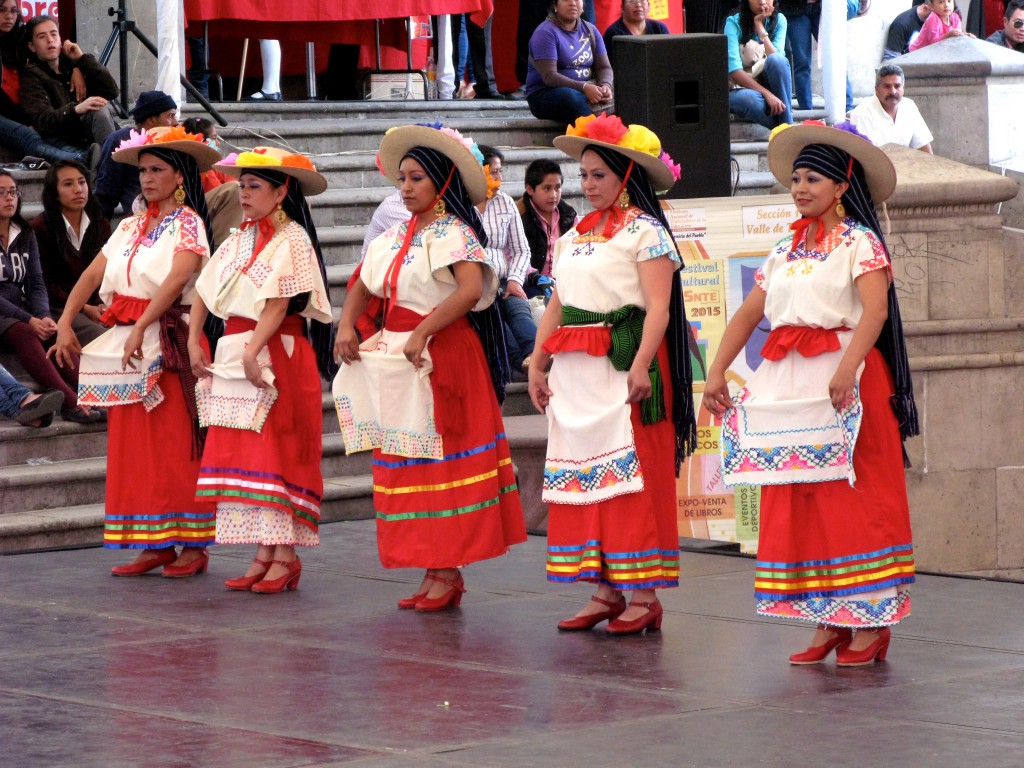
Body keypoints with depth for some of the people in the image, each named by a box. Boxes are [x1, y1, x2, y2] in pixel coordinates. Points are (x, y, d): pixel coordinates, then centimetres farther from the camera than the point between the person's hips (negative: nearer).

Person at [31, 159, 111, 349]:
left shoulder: (101, 225, 13)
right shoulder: (40, 228, -2)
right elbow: (45, 284, -4)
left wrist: (102, 305, -9)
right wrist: (85, 308, -11)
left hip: (95, 306, 4)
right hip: (59, 309, -4)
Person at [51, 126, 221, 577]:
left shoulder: (187, 223, -3)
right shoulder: (131, 228, 17)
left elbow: (178, 277, -18)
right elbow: (92, 274, 9)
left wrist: (140, 328, -27)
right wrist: (65, 323, -5)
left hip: (168, 341, -7)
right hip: (124, 343, 7)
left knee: (176, 444, -6)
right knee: (133, 446, 5)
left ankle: (192, 544, -2)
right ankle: (152, 544, 8)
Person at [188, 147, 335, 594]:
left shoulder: (292, 240, -8)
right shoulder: (240, 240, 15)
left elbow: (279, 304, -16)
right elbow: (204, 292, 15)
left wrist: (253, 352, -23)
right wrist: (194, 343, 4)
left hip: (276, 356, -8)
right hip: (234, 355, 8)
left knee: (277, 452, -8)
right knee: (244, 453, 6)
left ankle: (285, 557, -6)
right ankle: (263, 556, 9)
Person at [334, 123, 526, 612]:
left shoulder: (452, 234, -9)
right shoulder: (395, 237, 15)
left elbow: (471, 289, -25)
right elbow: (362, 287, 20)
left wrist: (422, 333, -26)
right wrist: (346, 326, 1)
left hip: (443, 355, -8)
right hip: (396, 358, 8)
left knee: (439, 460, -7)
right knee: (403, 460, 6)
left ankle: (447, 571, -3)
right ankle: (434, 571, 10)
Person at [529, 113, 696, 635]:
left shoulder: (645, 231, -4)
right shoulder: (574, 236, 18)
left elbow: (658, 307, -14)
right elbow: (556, 307, 19)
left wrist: (640, 365, -24)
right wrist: (537, 365, 11)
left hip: (623, 362, -8)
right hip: (575, 368, 8)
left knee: (630, 473, -8)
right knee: (581, 471, 5)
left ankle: (644, 595, -5)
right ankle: (605, 590, 10)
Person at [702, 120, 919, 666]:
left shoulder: (860, 243, -3)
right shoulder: (786, 251, 18)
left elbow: (876, 310, -18)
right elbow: (748, 314, 16)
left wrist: (847, 368, -33)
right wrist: (717, 372, 4)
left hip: (844, 379, -7)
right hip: (787, 383, 7)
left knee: (849, 496, -7)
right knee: (797, 504, 4)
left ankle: (868, 623, -4)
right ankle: (828, 622, 9)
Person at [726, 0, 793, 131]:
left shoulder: (778, 20, -1)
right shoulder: (734, 23, -10)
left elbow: (777, 62, -17)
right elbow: (734, 69, -23)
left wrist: (760, 27, -20)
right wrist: (767, 94, -33)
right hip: (740, 88, -3)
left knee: (777, 60, -29)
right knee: (749, 98, -39)